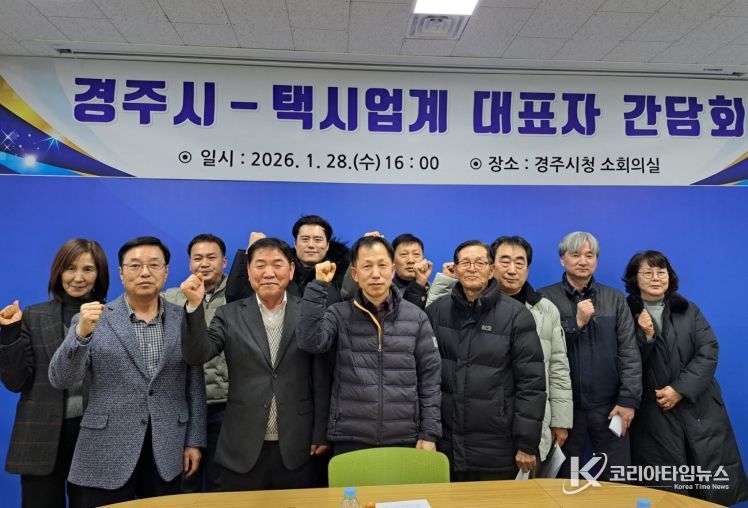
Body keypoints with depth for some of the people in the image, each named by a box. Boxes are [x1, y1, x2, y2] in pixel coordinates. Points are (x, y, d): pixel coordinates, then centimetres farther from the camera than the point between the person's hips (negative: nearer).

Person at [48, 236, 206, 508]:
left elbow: (195, 385, 4)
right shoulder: (92, 320, -3)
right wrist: (82, 332, -24)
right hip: (107, 455, -1)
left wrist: (194, 441, 3)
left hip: (167, 454, 2)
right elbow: (60, 380, -10)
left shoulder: (185, 320, 1)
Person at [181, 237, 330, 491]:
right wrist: (194, 306, -23)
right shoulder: (230, 315, 2)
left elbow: (321, 379, 0)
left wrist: (320, 434, 0)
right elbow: (197, 355, -10)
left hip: (297, 447, 0)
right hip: (242, 448, 1)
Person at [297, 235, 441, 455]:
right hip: (350, 440, 0)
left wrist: (429, 433, -2)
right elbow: (310, 341, -19)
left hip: (404, 440, 1)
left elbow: (429, 377, 2)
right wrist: (319, 285, -20)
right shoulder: (339, 314, -1)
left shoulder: (416, 317, 1)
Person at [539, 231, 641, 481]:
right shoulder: (545, 298, -2)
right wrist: (576, 322, -14)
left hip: (608, 404, 2)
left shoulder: (615, 298, 6)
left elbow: (629, 353, 3)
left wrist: (628, 401, -4)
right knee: (565, 480, 11)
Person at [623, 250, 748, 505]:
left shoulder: (689, 311, 11)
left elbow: (708, 353, 0)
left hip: (700, 409, 3)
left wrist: (680, 389, -10)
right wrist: (645, 336, -16)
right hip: (653, 415, -2)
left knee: (716, 486, 3)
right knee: (666, 494, -1)